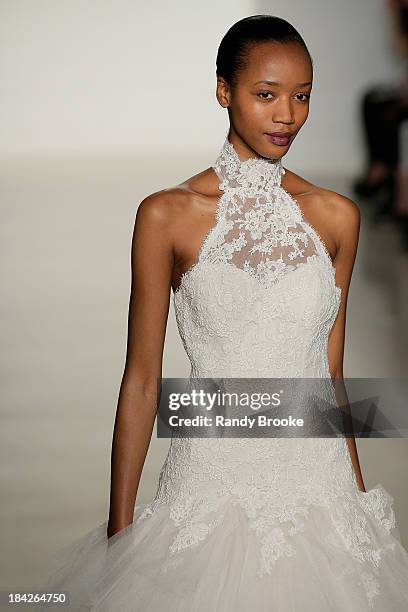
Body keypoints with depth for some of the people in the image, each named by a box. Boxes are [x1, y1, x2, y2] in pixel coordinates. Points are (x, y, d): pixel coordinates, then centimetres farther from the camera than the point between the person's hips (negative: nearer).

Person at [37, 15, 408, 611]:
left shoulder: (336, 216, 4)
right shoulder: (168, 215, -5)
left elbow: (330, 372, 10)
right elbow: (141, 381, -3)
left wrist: (359, 494, 12)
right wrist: (119, 533, -3)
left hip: (321, 489, 3)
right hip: (211, 489, -3)